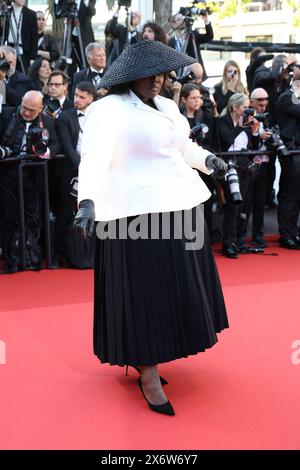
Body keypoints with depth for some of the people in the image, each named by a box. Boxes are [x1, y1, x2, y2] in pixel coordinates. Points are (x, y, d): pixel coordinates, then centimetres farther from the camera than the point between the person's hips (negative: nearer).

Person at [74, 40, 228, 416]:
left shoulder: (167, 107, 14)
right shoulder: (109, 110, -10)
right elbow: (94, 156, -25)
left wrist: (207, 159, 17)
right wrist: (87, 200, -39)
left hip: (180, 206, 8)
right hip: (141, 213, -8)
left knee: (175, 291, 12)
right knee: (146, 292, -4)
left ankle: (146, 359, 27)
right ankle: (148, 375, 6)